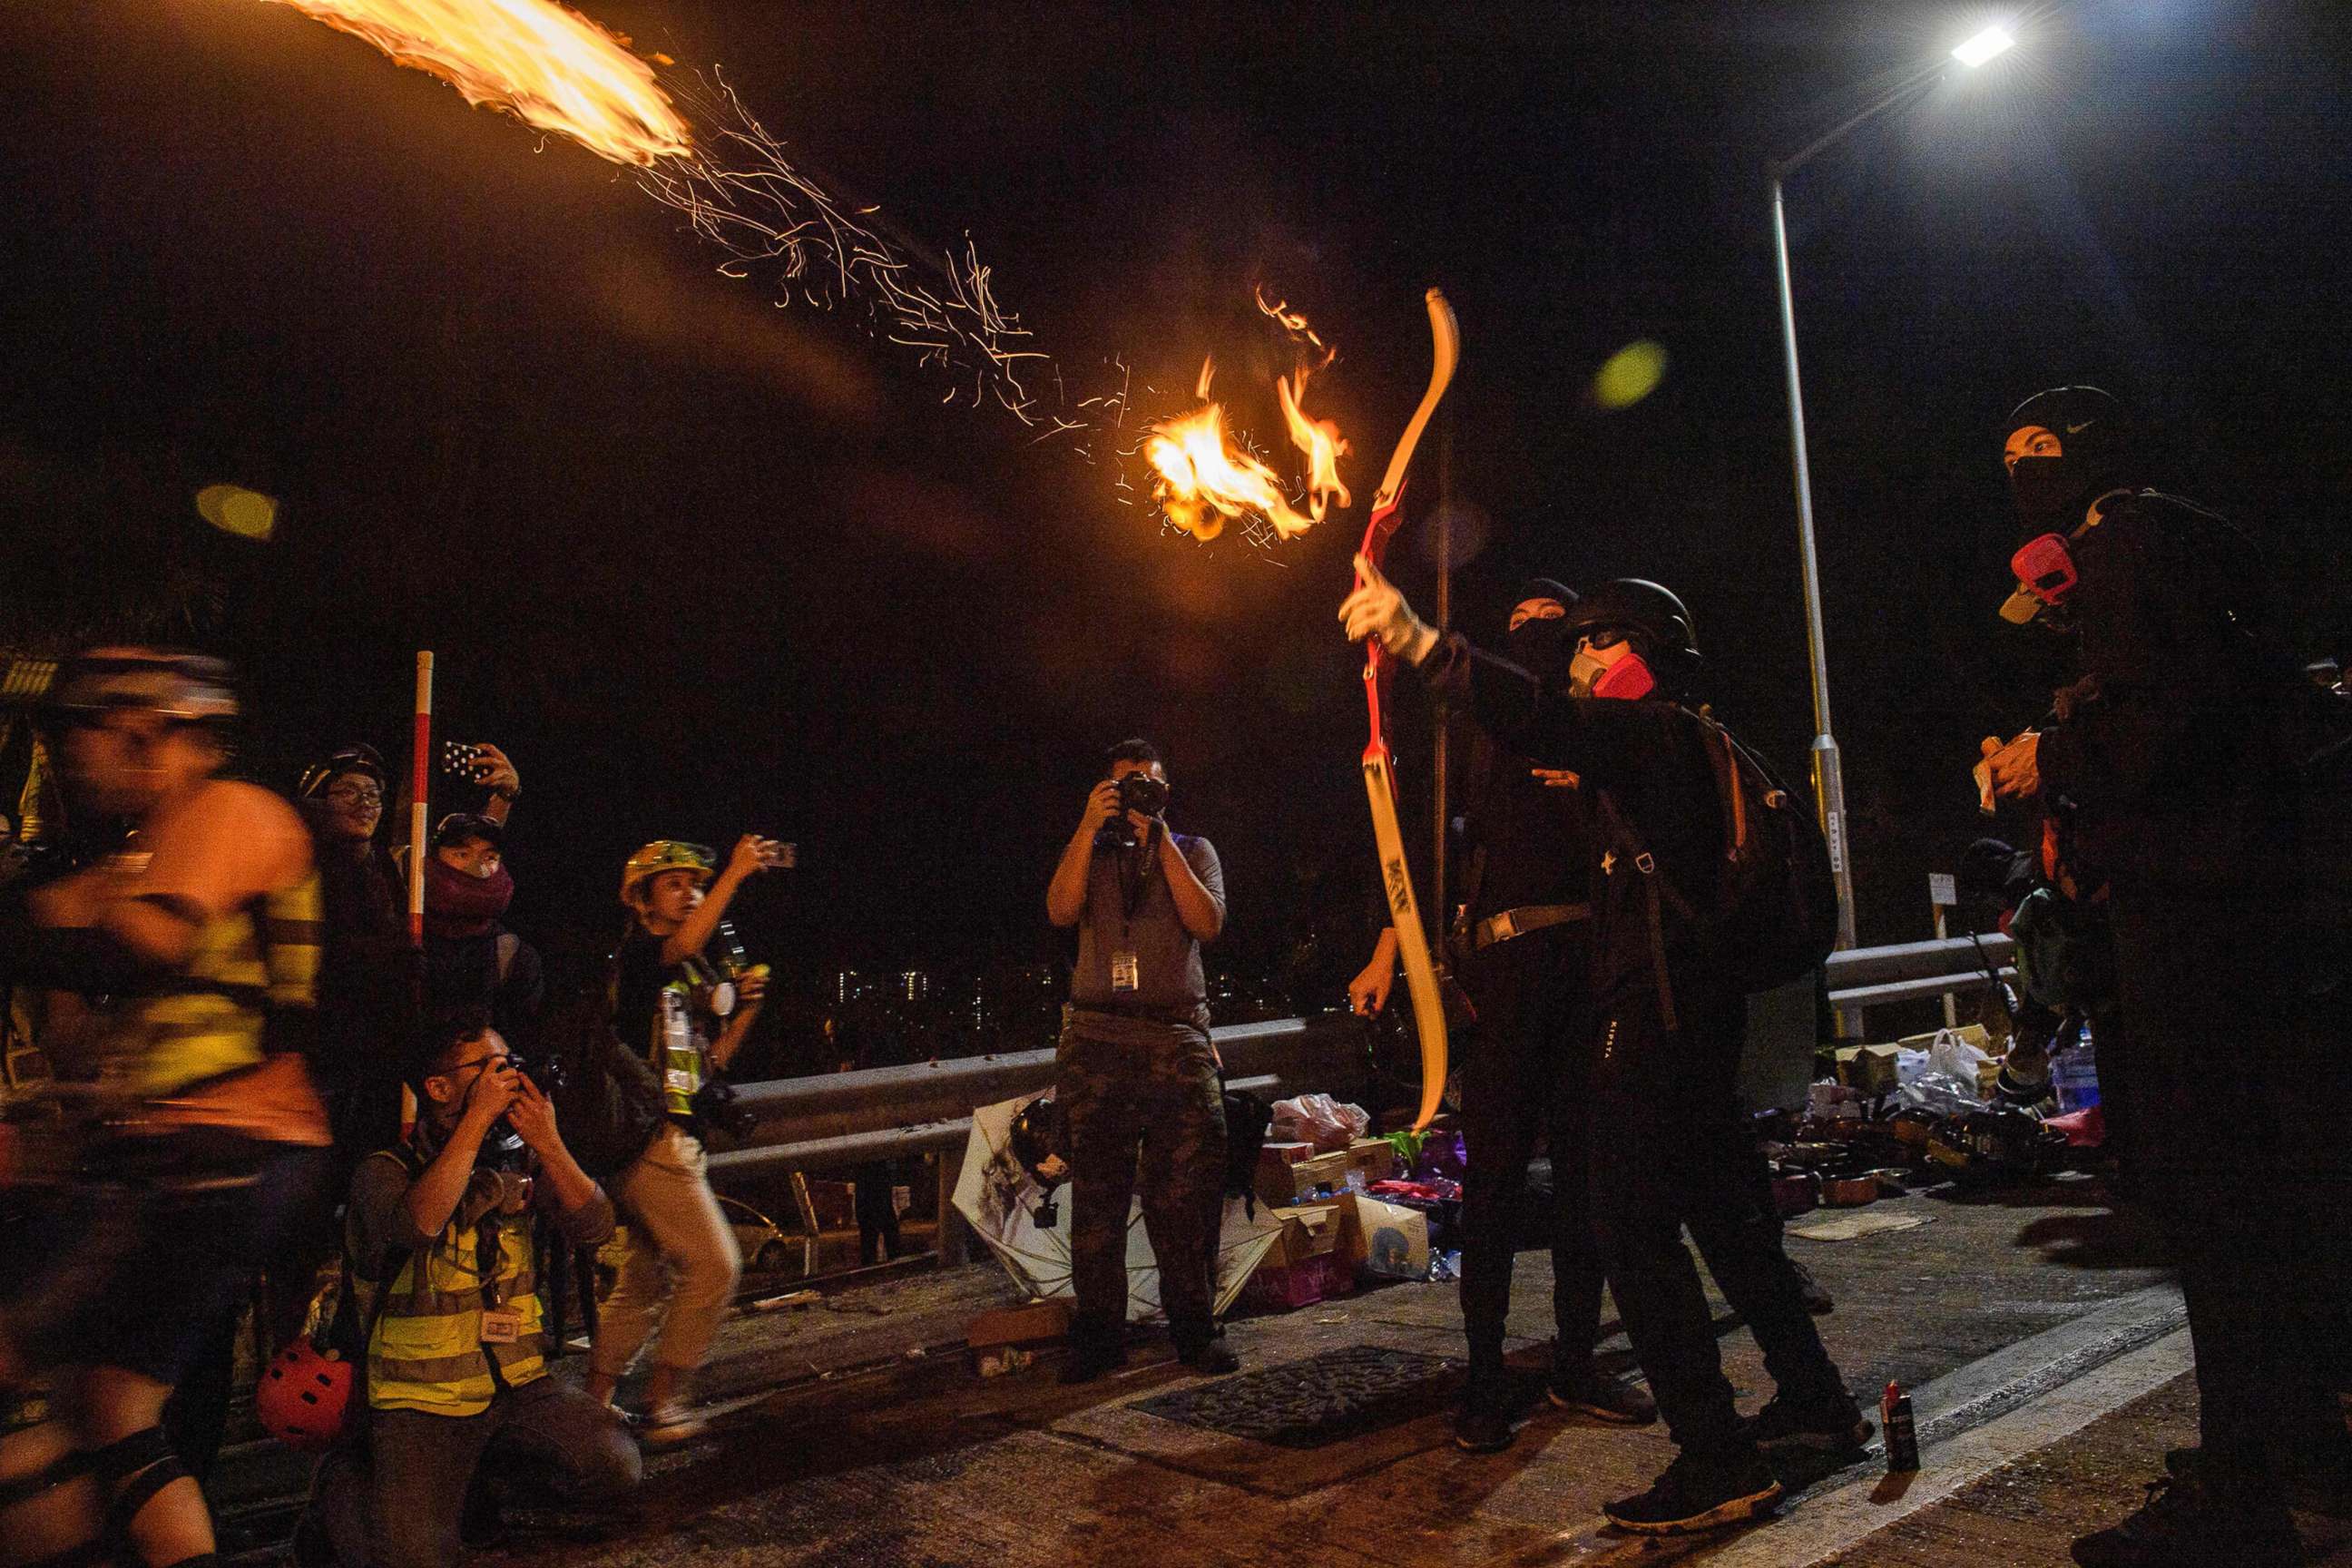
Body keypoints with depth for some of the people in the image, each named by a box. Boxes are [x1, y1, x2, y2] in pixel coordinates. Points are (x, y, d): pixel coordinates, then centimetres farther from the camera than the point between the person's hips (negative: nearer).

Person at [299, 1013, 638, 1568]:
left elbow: (594, 1226, -10)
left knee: (616, 1471, -14)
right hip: (423, 1400, -3)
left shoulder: (518, 1159, 2)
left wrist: (549, 1144, -22)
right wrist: (477, 1120, -29)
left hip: (518, 1383, 4)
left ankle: (490, 1451, 13)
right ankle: (347, 1477, 16)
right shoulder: (385, 1170, -9)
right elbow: (417, 1224, -32)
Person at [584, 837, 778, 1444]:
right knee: (714, 1265, -11)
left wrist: (745, 1009, 2)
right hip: (654, 1137, -9)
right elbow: (686, 944, -31)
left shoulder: (700, 977, 19)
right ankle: (663, 1403, 0)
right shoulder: (639, 955, -7)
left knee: (645, 1280, 15)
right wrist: (736, 872, -35)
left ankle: (595, 1403, 24)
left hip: (677, 1140, 9)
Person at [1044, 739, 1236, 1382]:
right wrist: (1089, 827, -8)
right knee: (1096, 1190, 1)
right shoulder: (1088, 851, 17)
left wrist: (1161, 844, -5)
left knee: (1186, 1189, -2)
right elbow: (1060, 911, -3)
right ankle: (1099, 1334, 9)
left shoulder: (1192, 849, 16)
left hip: (1179, 1039, 0)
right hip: (1097, 1037, 0)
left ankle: (1194, 1328, 9)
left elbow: (1207, 923, -2)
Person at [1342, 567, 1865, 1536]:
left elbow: (1549, 723, -30)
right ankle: (1813, 1402, 32)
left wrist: (1423, 645, -39)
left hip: (1652, 1019, -10)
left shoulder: (1659, 732, -10)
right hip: (1701, 1013, 10)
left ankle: (1718, 1463, -4)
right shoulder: (1691, 744, 20)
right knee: (1725, 1212, 19)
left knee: (1634, 1230, -8)